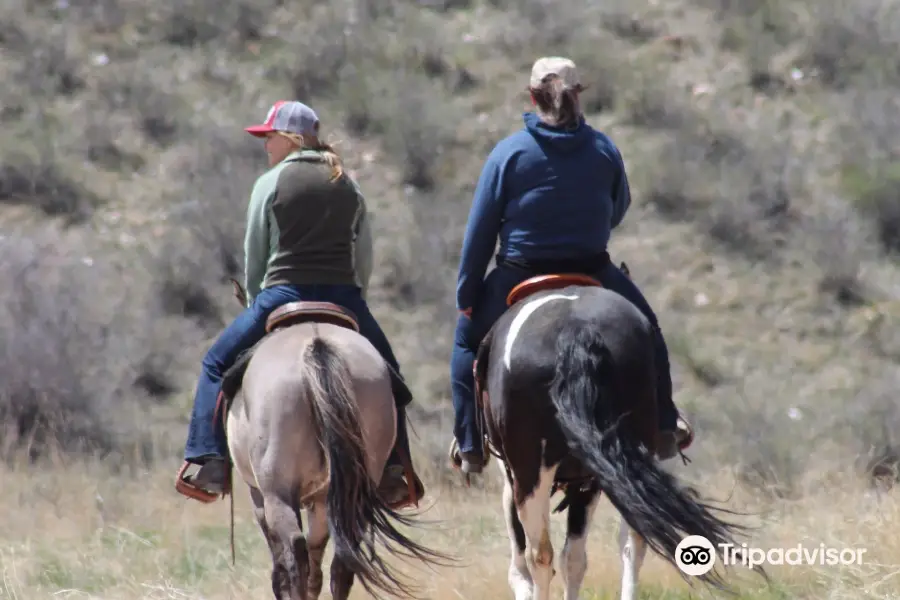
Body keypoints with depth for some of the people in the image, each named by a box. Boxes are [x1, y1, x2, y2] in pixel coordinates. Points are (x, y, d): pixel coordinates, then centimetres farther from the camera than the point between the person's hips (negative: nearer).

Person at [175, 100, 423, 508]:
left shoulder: (270, 183, 1)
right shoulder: (349, 187, 14)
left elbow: (254, 257, 5)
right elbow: (365, 259, 13)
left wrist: (256, 304, 18)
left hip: (283, 295, -3)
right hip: (344, 299, 3)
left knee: (218, 363, 13)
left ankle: (210, 462, 2)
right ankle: (393, 470, 10)